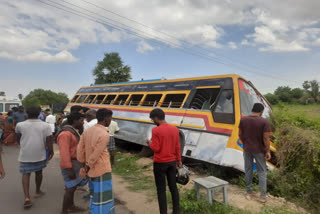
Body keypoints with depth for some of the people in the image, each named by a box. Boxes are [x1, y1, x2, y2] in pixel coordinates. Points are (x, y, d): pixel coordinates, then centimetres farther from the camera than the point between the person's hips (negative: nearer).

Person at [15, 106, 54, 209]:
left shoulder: (20, 125, -2)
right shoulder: (45, 125, -6)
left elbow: (17, 132, 21)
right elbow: (49, 140, -10)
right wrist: (51, 152, -2)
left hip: (25, 154, 0)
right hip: (40, 154, 0)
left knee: (26, 174, 7)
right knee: (39, 172, 18)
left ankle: (27, 197, -5)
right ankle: (38, 191, 33)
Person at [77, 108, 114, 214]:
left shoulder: (87, 131, 2)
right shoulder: (104, 134, -21)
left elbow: (80, 150, 4)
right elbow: (95, 156, -19)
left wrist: (84, 165, 11)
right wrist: (87, 168, -5)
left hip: (92, 170, 8)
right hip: (102, 171, -8)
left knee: (94, 195, 23)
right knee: (102, 199, 5)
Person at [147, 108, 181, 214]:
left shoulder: (156, 130, -17)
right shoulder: (175, 129, 0)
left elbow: (156, 148, -17)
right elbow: (177, 147, 4)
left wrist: (149, 143, 2)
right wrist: (179, 160, 12)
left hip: (160, 163, -5)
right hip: (172, 162, 5)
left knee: (161, 189, 6)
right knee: (173, 187, 16)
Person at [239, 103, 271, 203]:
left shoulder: (243, 120, -4)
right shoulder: (264, 121, -15)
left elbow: (240, 134, 2)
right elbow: (266, 138, -15)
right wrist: (268, 151, -5)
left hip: (247, 149, 3)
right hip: (259, 150, -3)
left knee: (248, 170, 15)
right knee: (262, 172, 11)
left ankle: (249, 193, 26)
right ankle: (263, 196, 18)